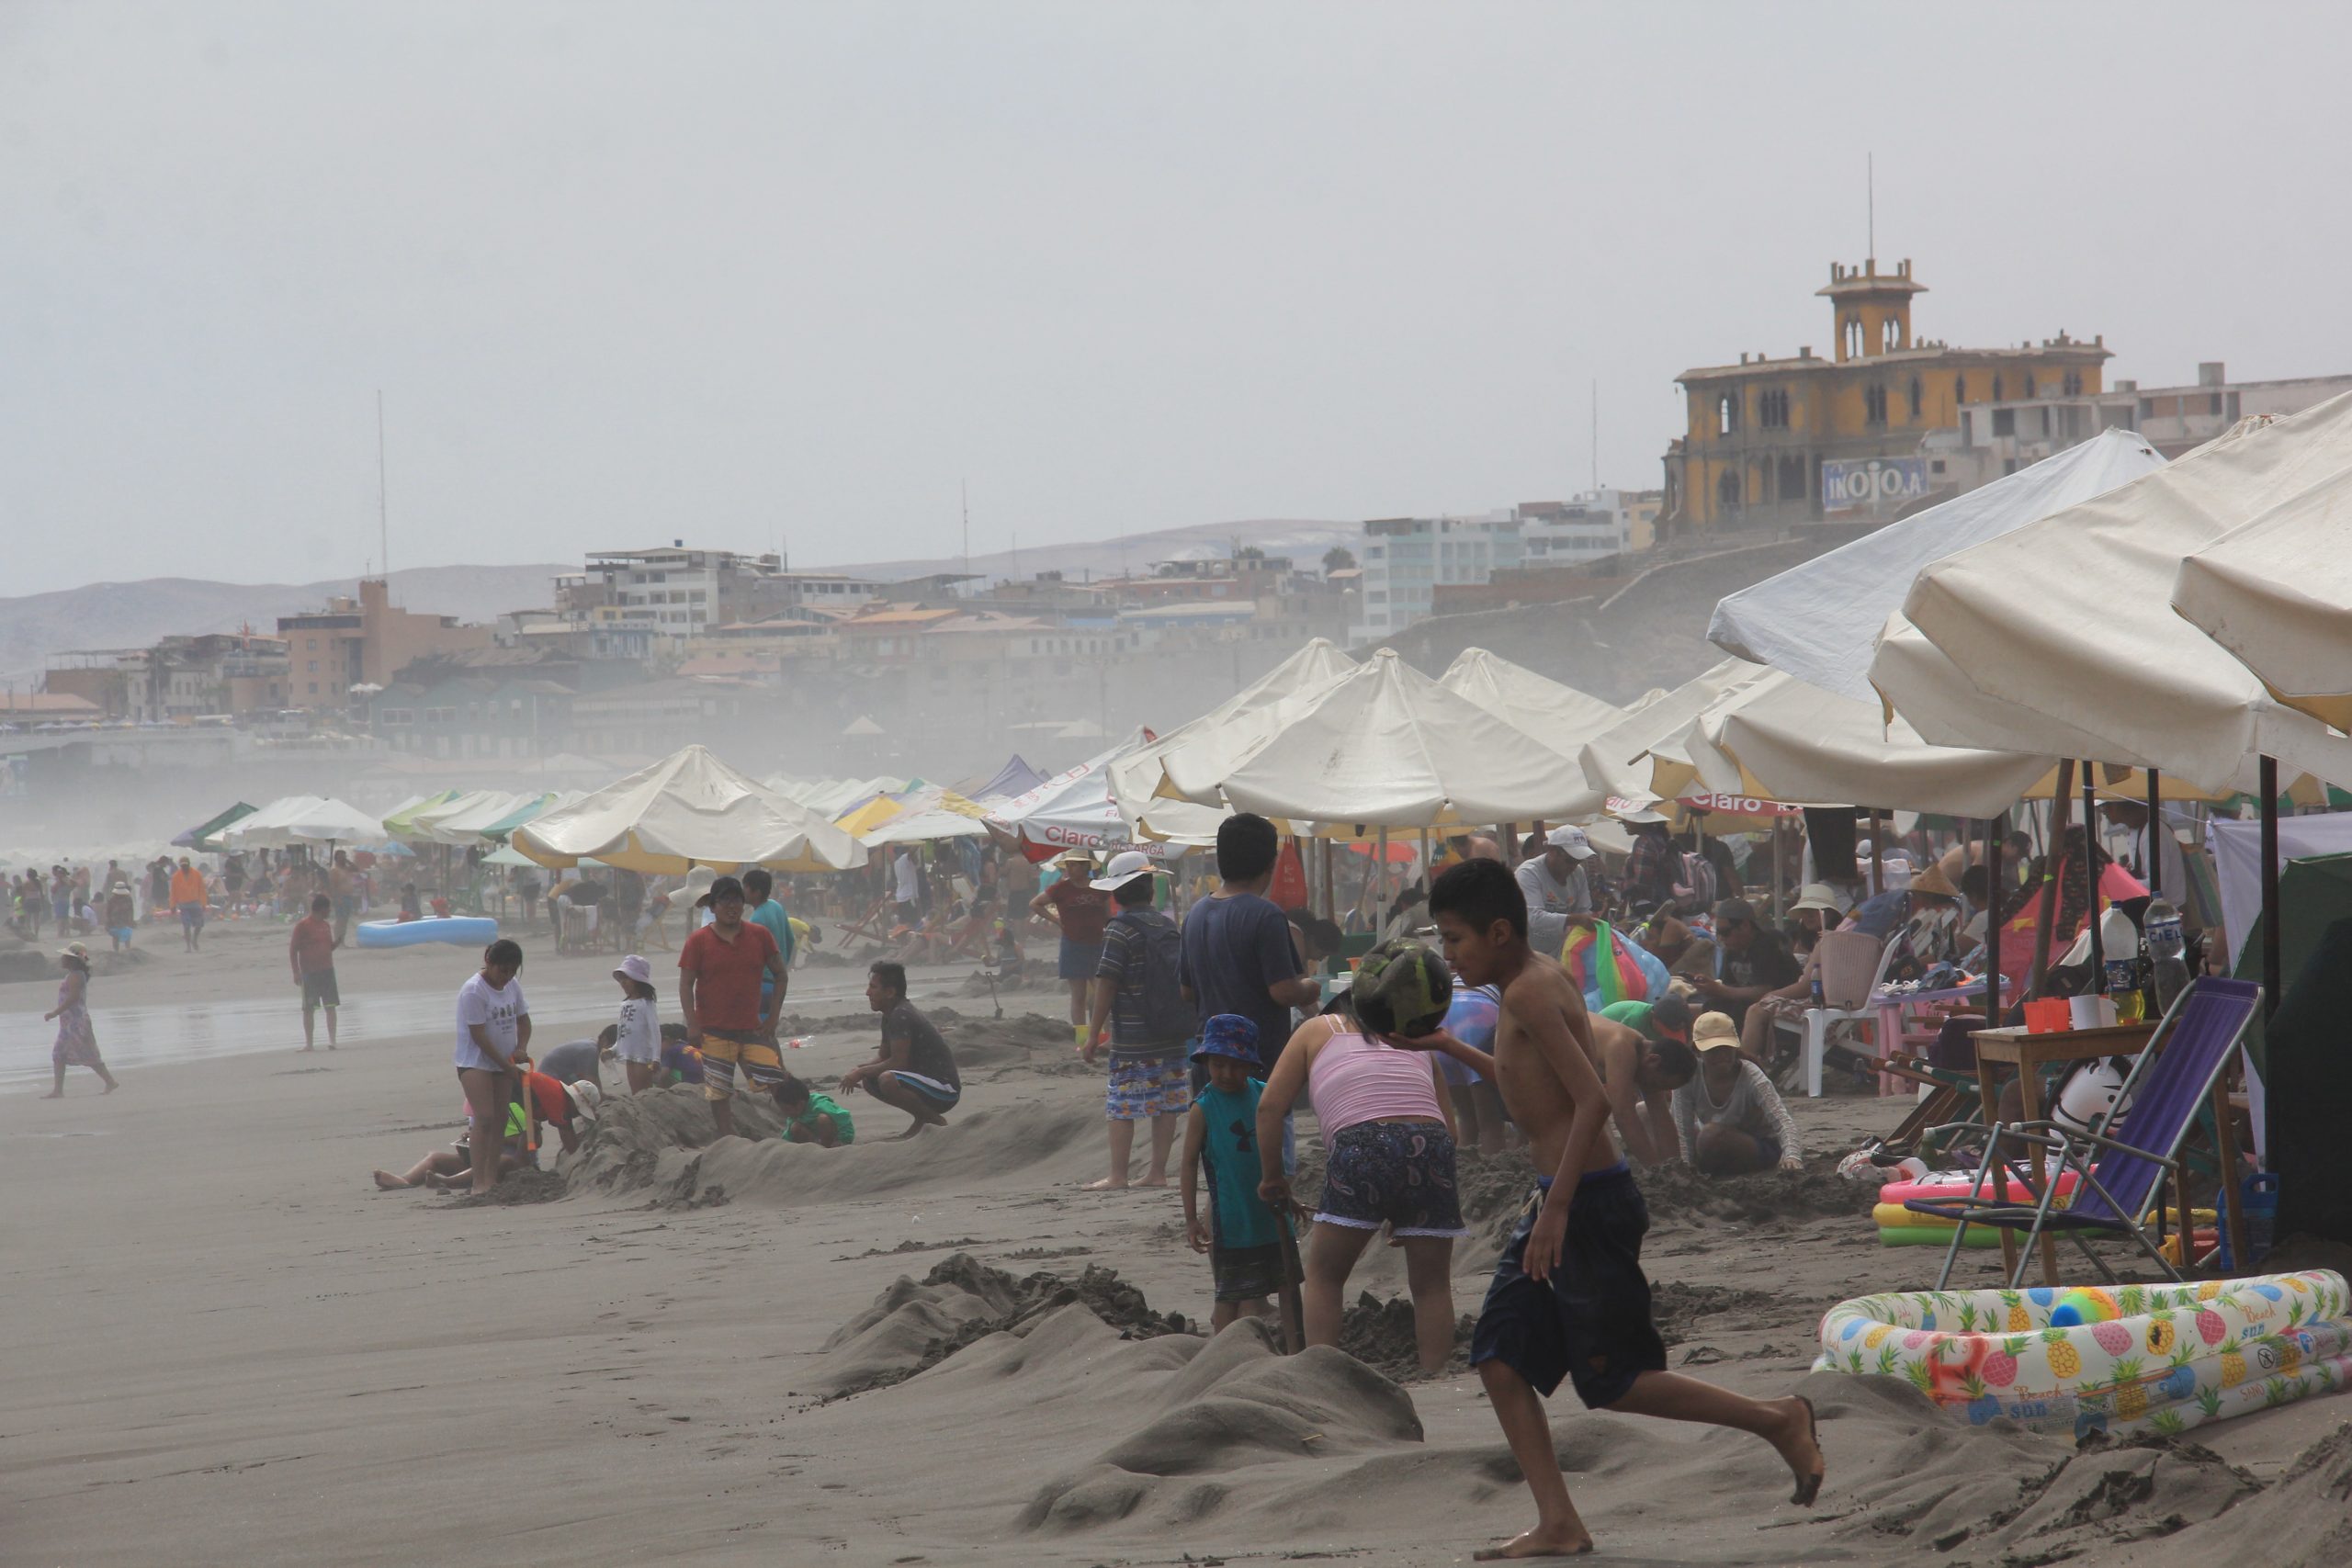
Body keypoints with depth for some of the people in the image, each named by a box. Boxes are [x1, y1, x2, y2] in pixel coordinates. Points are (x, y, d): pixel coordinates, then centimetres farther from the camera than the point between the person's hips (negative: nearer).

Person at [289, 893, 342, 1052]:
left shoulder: (325, 925, 13)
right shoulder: (303, 925, -7)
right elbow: (293, 949, -8)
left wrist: (338, 940, 1)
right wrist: (296, 972, -13)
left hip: (327, 971, 6)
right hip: (309, 972, -6)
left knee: (331, 1006, -1)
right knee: (309, 1008, 0)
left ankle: (332, 1040, 0)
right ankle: (309, 1043, 4)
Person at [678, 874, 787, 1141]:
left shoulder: (759, 936, 6)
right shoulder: (698, 941, 0)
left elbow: (780, 974, 12)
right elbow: (686, 984, -2)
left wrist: (773, 1016, 4)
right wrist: (692, 1025, -11)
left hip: (753, 1027, 2)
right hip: (714, 1032, -2)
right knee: (718, 1093, 0)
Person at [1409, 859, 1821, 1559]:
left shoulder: (1528, 994, -17)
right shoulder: (1545, 978, 12)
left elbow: (1592, 1099, -25)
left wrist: (1557, 1208, -25)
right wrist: (1449, 1047, 31)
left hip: (1590, 1203, -10)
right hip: (1557, 1198, 10)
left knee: (1611, 1381, -1)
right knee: (1500, 1358, 5)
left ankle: (1778, 1419, 11)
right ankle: (1558, 1524, 5)